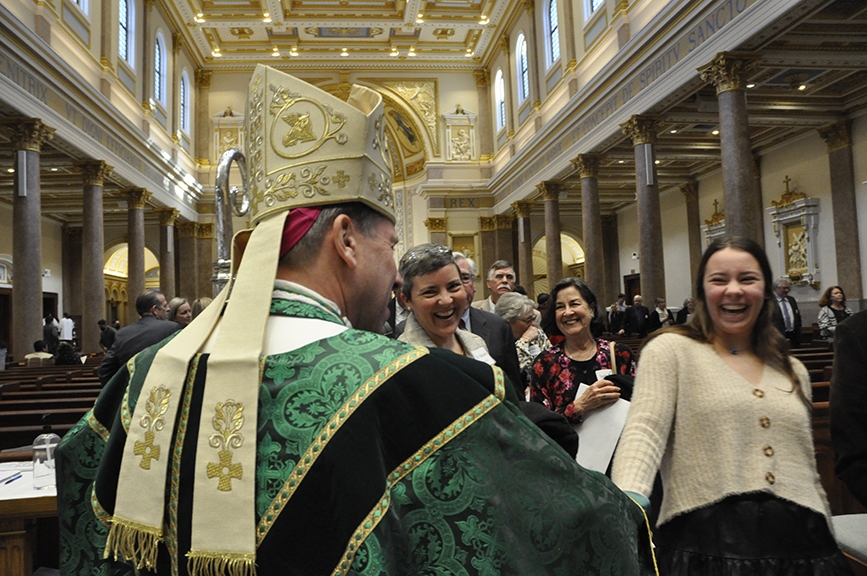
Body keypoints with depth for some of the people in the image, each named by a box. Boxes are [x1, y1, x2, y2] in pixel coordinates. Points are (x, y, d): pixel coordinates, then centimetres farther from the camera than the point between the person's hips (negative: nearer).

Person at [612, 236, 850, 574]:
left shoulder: (794, 372, 16)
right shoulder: (670, 350, -2)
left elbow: (806, 472, 22)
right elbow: (644, 430, -16)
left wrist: (829, 547, 20)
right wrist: (627, 501, -32)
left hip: (800, 545, 5)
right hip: (706, 545, -5)